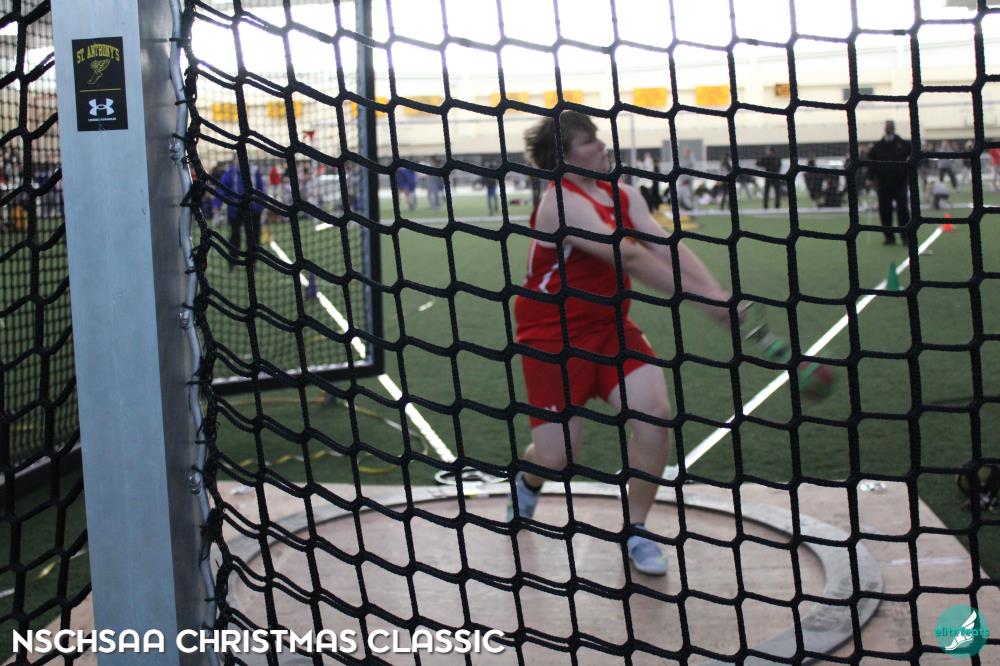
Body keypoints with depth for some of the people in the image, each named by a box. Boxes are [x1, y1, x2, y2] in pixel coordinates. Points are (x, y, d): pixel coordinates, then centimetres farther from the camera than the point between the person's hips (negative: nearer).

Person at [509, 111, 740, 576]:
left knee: (654, 411, -15)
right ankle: (528, 482, 35)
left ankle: (636, 530, 3)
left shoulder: (622, 195, 4)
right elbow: (630, 258, -28)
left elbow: (667, 247, -9)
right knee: (556, 457, -6)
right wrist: (701, 300, -31)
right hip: (554, 336, -6)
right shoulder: (562, 202, -20)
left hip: (610, 326, 6)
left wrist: (715, 291, -25)